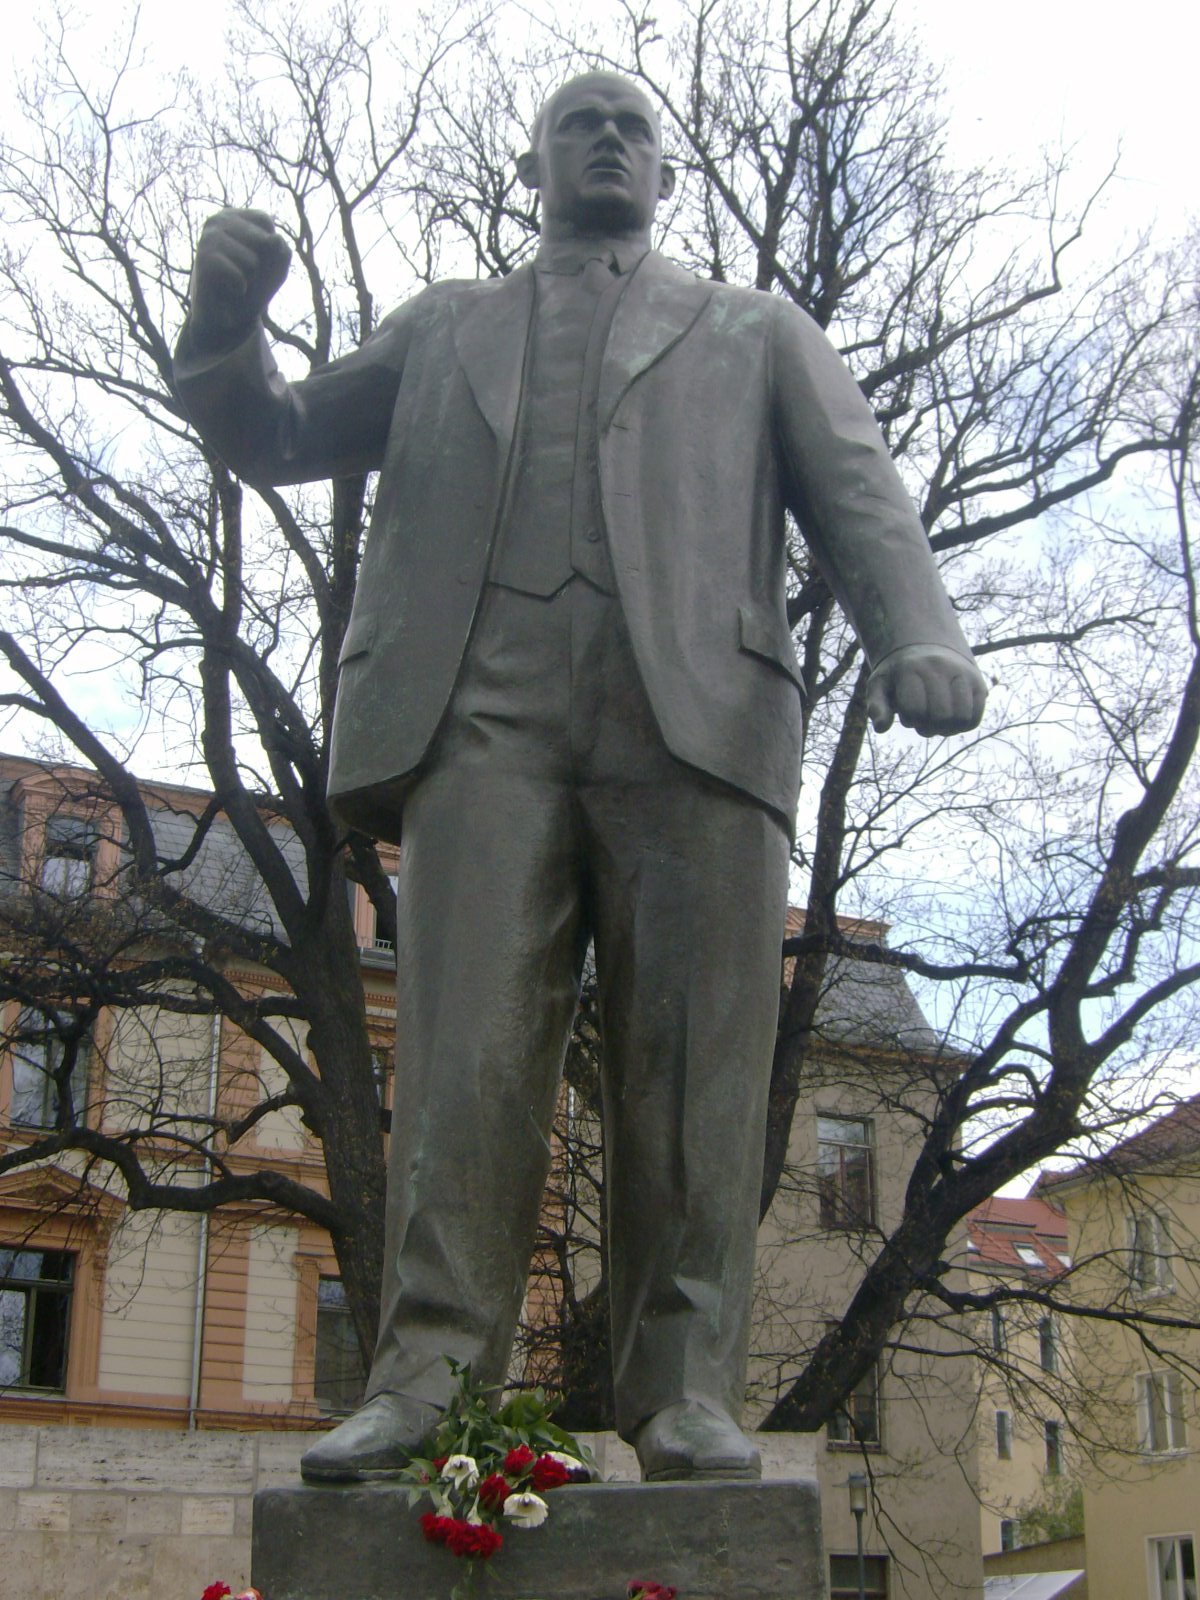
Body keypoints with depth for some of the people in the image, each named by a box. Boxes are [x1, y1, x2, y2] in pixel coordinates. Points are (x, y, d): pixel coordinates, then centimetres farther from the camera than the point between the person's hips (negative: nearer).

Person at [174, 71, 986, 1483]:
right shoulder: (442, 330, 31)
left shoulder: (757, 335, 27)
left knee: (689, 1067, -9)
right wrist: (227, 324, 5)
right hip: (482, 709, 1)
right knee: (466, 1048, -12)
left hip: (694, 714, 0)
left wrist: (918, 635, -10)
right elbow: (276, 441, 28)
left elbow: (855, 494, 12)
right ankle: (428, 1379, -14)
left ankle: (685, 1398, -9)